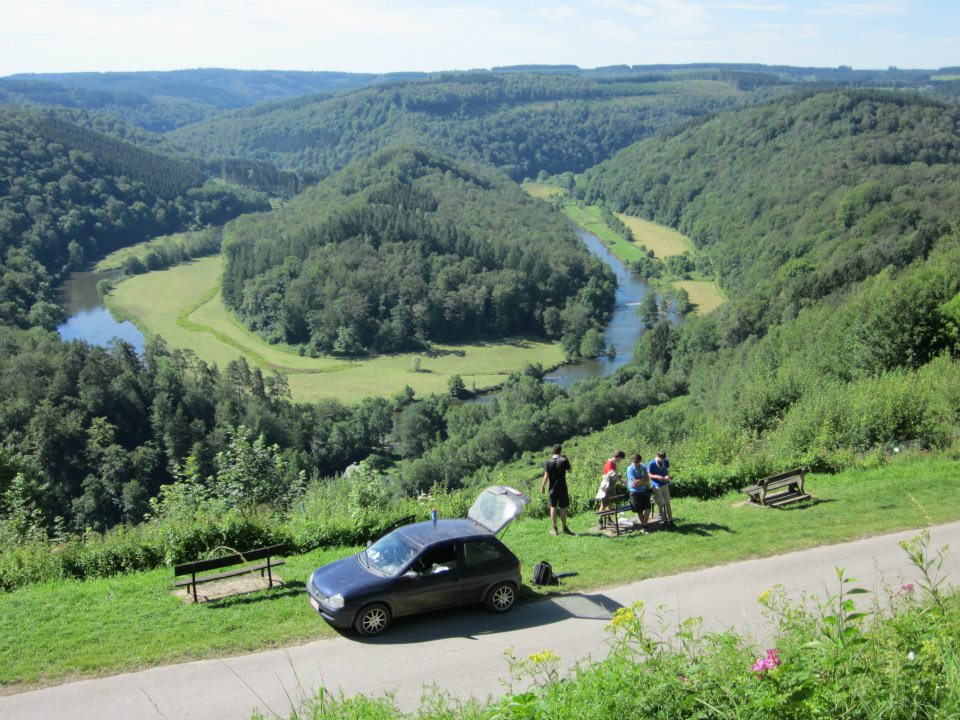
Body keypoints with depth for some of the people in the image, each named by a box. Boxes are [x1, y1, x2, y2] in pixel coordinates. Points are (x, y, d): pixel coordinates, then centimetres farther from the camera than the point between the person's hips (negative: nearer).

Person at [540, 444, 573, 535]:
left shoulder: (549, 462, -5)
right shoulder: (564, 460, -7)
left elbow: (546, 475, -6)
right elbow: (570, 470, 7)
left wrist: (543, 486, 4)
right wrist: (568, 460, 16)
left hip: (552, 488, 1)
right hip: (562, 488, -1)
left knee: (553, 507, 8)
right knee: (563, 508, 6)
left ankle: (554, 529, 7)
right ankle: (564, 528, 11)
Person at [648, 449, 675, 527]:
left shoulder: (666, 462, -2)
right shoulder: (652, 463, -16)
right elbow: (649, 475, -9)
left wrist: (668, 476, -9)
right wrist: (657, 477, -25)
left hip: (665, 485, 4)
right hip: (656, 486, -4)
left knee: (667, 503, 9)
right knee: (660, 505, 4)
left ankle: (670, 520, 18)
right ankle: (665, 521, 13)